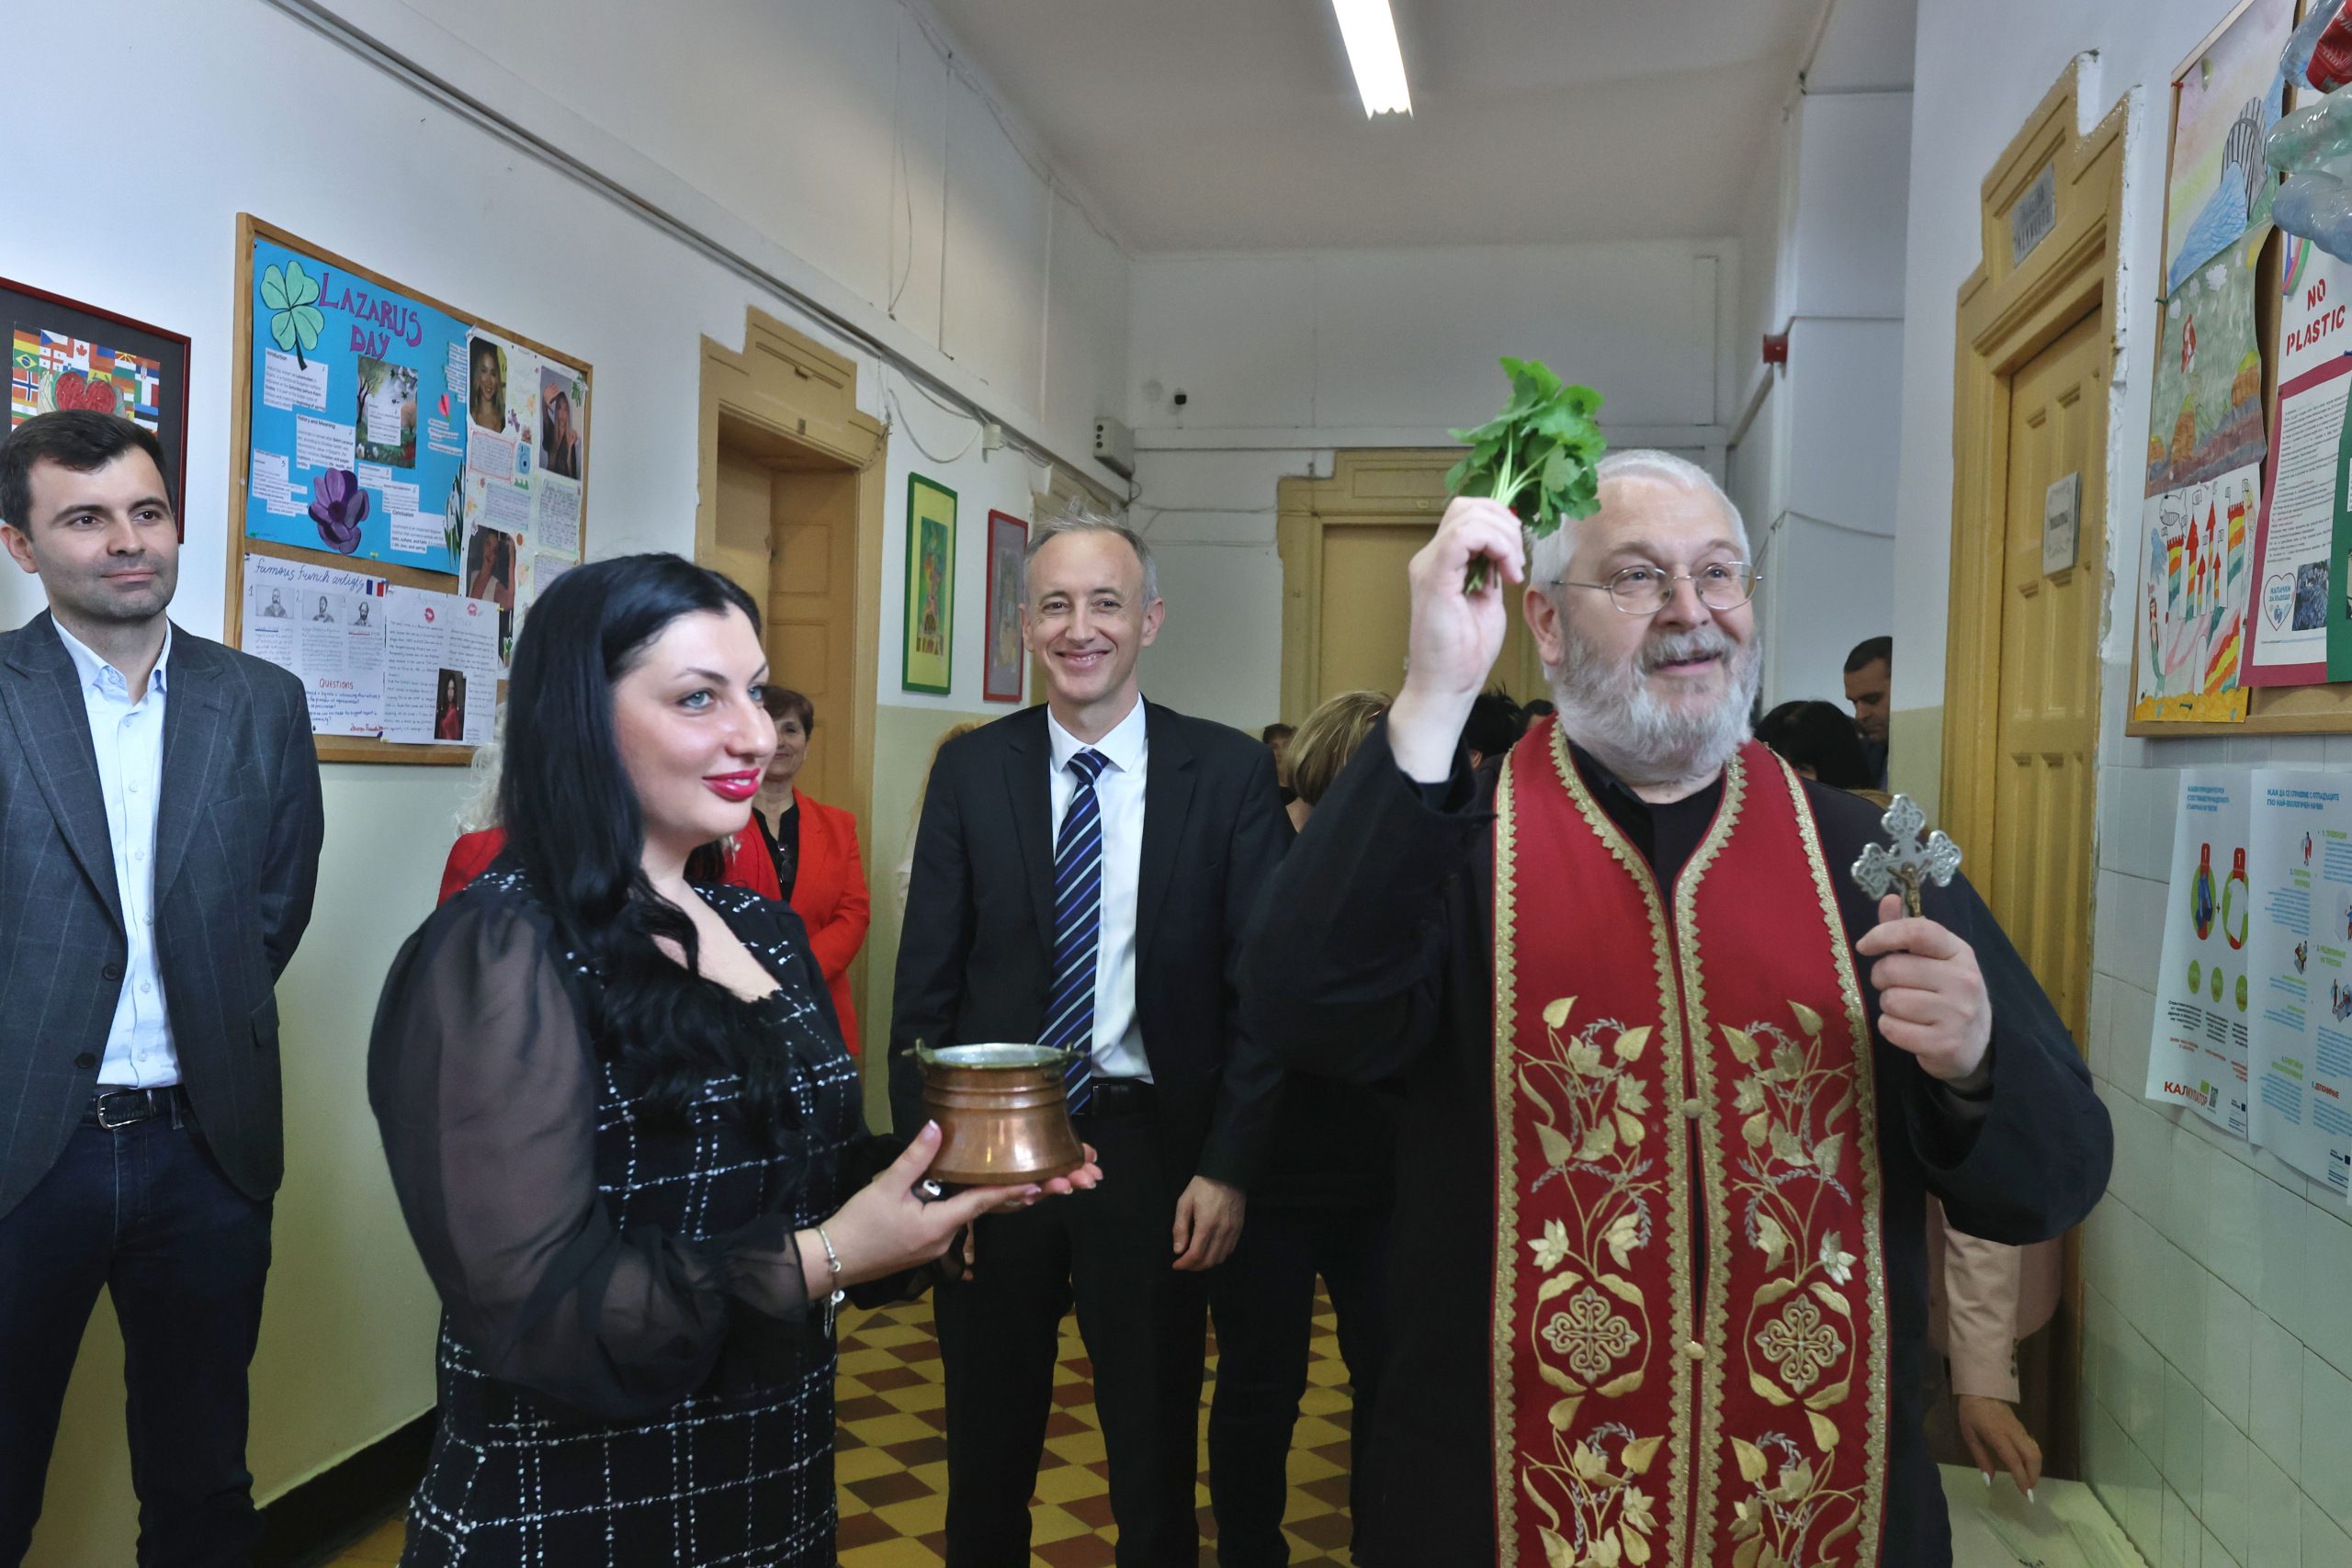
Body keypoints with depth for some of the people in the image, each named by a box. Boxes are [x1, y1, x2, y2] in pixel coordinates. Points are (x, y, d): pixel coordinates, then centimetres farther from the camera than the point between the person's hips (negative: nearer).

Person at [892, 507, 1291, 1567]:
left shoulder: (1229, 773, -5)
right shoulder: (971, 771, 0)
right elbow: (926, 983, 1)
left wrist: (1228, 1165, -9)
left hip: (1152, 1145, -1)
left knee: (1155, 1456, 14)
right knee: (986, 1447, 18)